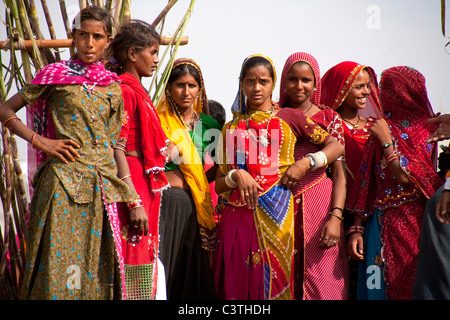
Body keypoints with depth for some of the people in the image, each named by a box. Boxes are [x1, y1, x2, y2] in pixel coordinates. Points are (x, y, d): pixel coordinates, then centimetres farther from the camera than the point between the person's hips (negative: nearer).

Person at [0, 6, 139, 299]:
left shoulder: (113, 87, 12)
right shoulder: (56, 75, 2)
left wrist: (131, 198, 8)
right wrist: (40, 141, -9)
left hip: (101, 185, 4)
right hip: (62, 182, -3)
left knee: (96, 263, 4)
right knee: (59, 258, -4)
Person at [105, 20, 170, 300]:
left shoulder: (137, 91, 16)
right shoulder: (124, 91, -11)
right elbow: (117, 150, -18)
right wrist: (134, 202, -21)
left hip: (146, 188, 9)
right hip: (133, 188, -9)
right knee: (134, 269, -6)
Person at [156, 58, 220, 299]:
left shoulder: (208, 124, 9)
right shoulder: (157, 120, 3)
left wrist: (200, 184, 0)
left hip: (193, 205, 2)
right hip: (162, 201, -2)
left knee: (192, 271, 6)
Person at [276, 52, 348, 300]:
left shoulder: (330, 119, 7)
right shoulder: (274, 117, 9)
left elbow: (339, 173, 0)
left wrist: (336, 217, -11)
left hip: (320, 205, -1)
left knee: (321, 284, -3)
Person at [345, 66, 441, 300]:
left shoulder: (425, 129, -3)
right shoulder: (382, 128, 9)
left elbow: (407, 177, -16)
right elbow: (367, 184, 7)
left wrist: (386, 140, -11)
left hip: (413, 222, -4)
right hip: (384, 222, 4)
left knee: (409, 285, -2)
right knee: (381, 285, 2)